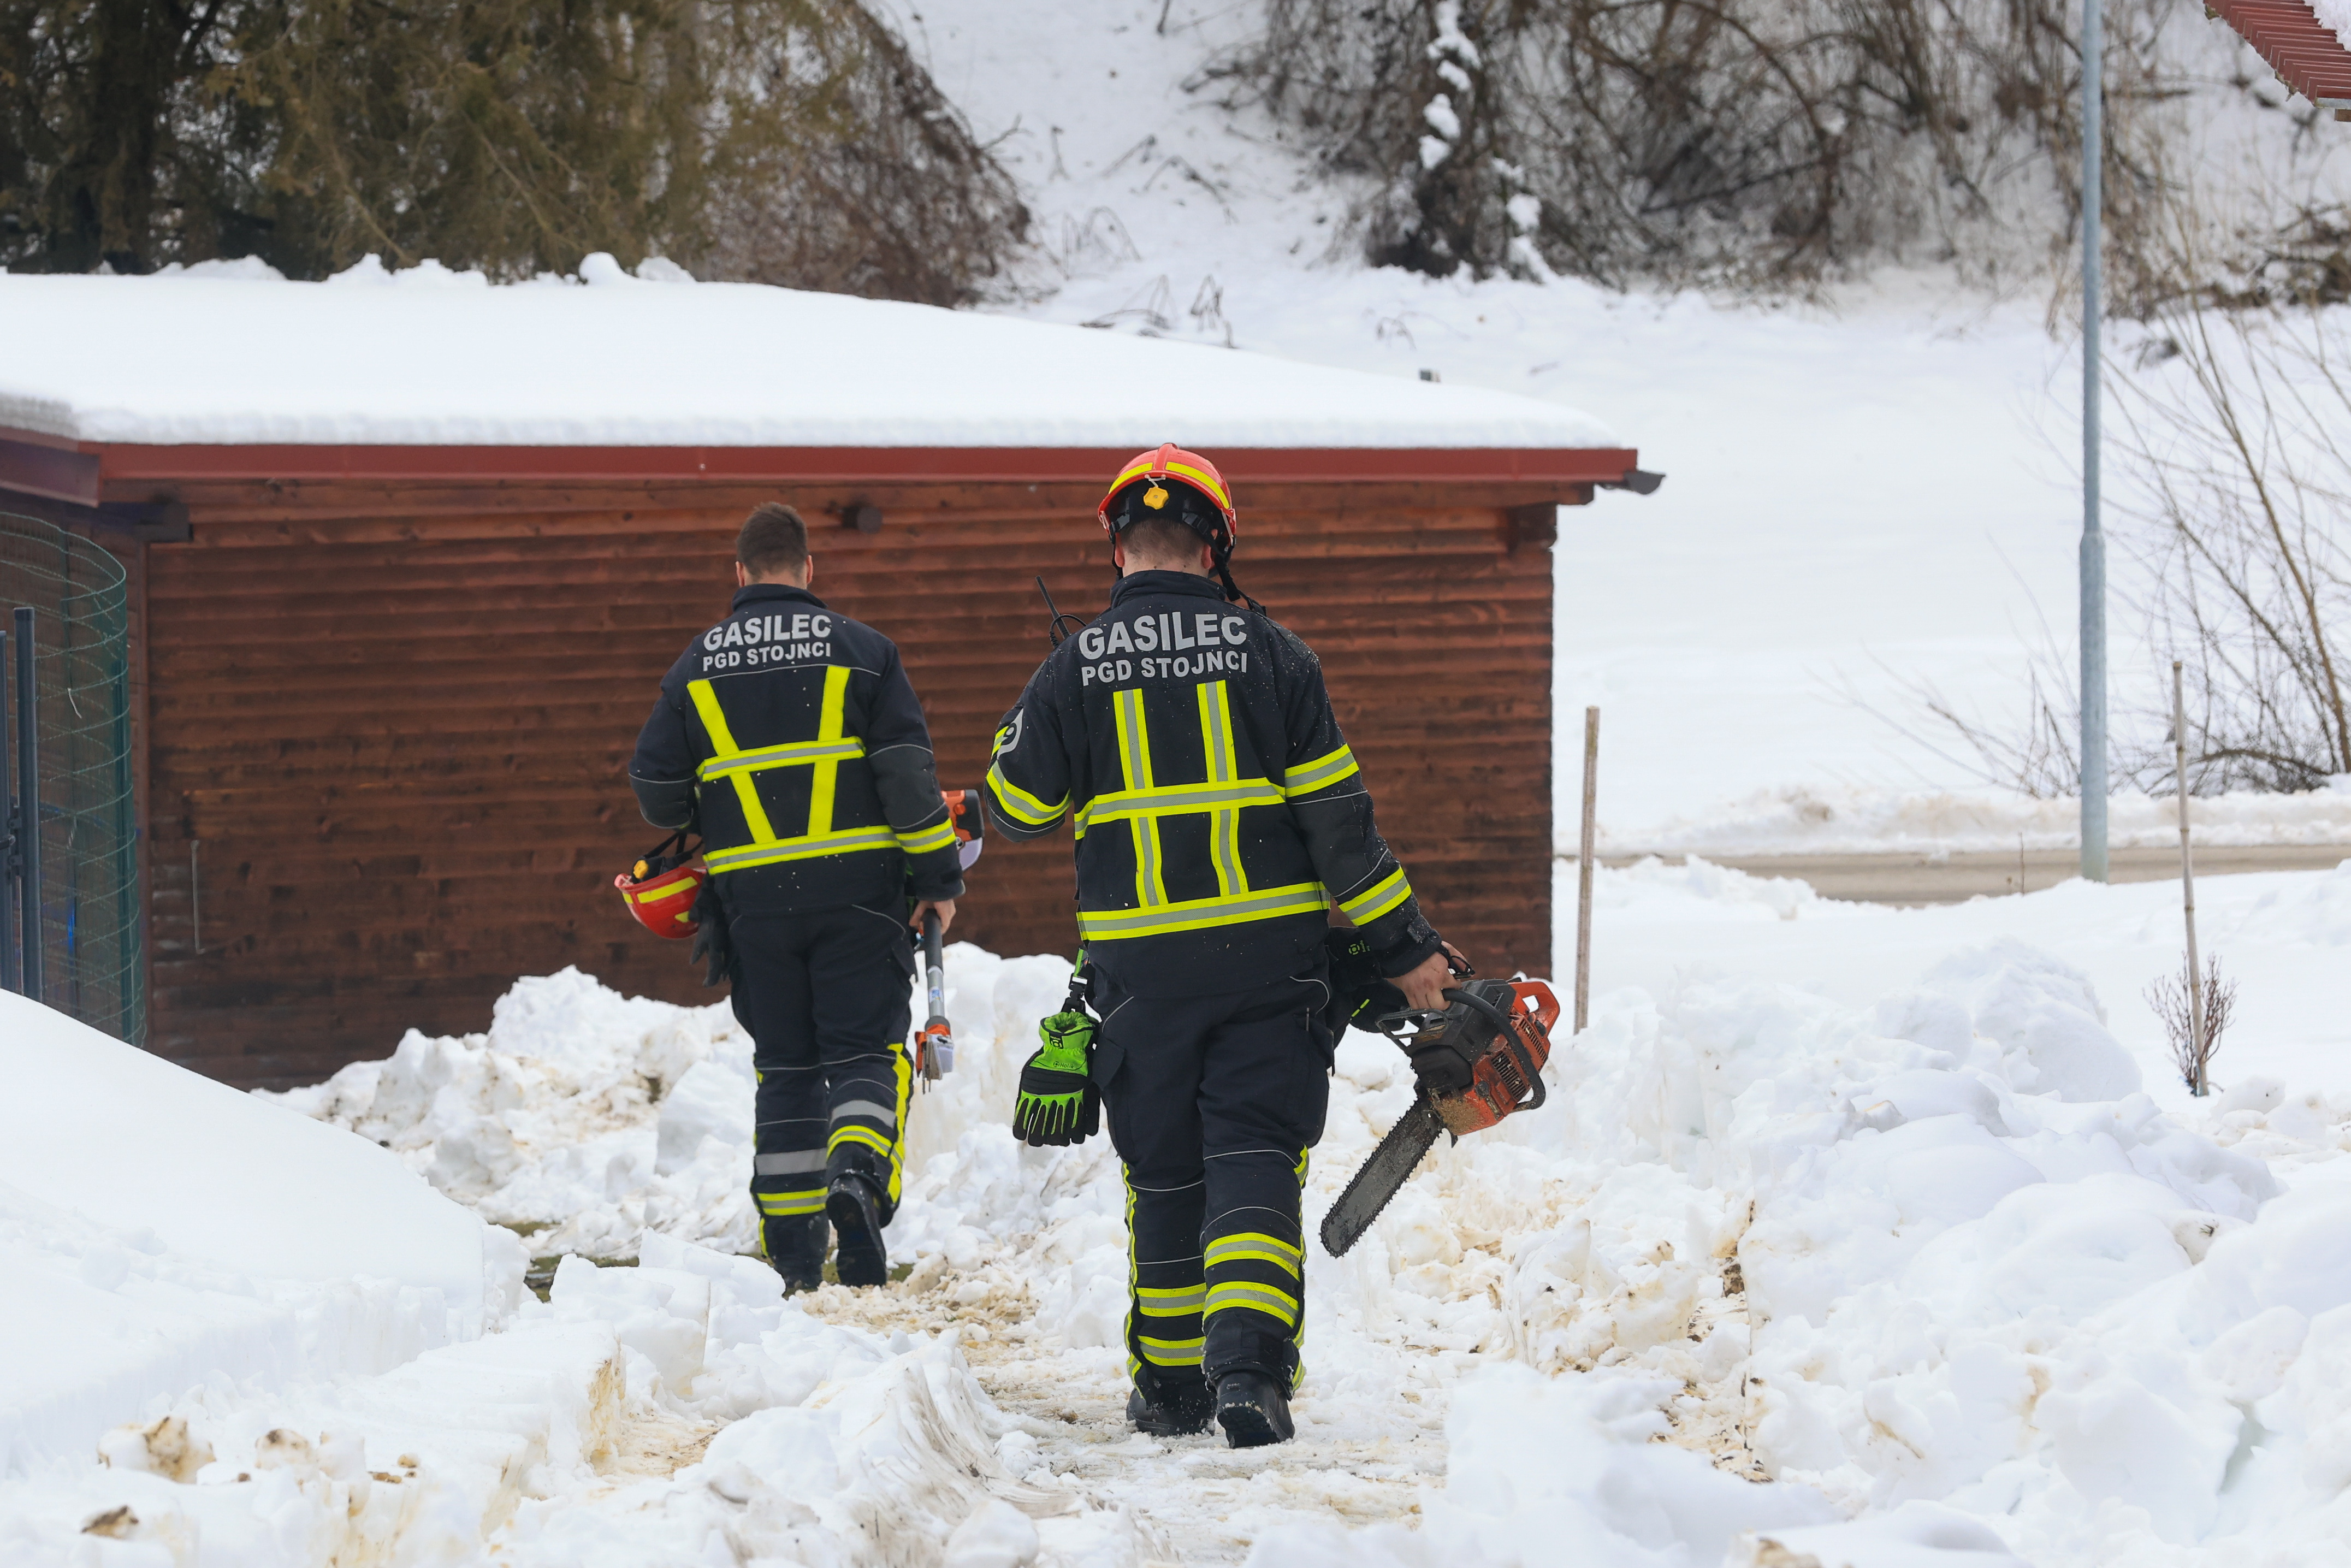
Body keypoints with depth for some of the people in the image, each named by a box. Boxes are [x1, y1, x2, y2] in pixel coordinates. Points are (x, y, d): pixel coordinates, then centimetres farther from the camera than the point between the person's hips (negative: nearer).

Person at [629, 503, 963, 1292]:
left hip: (753, 897, 2)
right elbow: (908, 772, -5)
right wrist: (938, 878, 0)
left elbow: (656, 788, 7)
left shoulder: (696, 667, 6)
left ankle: (793, 1253, 7)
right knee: (865, 1050, 2)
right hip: (856, 889, -2)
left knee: (786, 1066, 10)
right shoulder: (860, 650, 0)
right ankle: (858, 1171, -27)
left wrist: (703, 826, 29)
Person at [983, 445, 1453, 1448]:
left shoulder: (1076, 669, -1)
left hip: (1142, 965, 1)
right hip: (1269, 953, -1)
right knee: (1256, 1163, -1)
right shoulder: (1269, 651, -2)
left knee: (1164, 1176, 13)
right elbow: (1336, 811, -2)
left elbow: (1016, 809, 8)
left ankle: (1170, 1384, 20)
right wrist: (1402, 947, 4)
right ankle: (1250, 1367, -19)